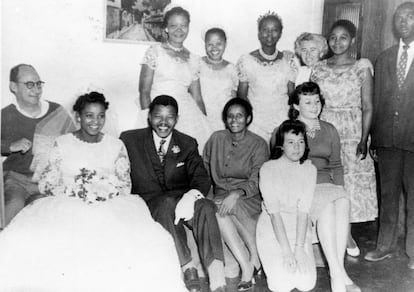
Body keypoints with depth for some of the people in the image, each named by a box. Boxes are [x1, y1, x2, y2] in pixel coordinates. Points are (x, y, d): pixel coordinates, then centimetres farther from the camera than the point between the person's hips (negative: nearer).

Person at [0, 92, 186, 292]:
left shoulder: (116, 146, 13)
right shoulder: (62, 144, 10)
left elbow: (125, 186, 10)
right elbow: (46, 184, 6)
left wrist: (104, 190, -10)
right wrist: (72, 192, -11)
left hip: (110, 208, 0)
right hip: (66, 207, 0)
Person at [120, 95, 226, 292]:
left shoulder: (188, 144, 11)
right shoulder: (130, 139, 7)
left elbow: (202, 178, -2)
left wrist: (191, 196, -26)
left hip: (181, 200, 2)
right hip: (150, 203, -1)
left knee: (205, 207, -30)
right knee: (167, 204, -35)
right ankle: (187, 267, -29)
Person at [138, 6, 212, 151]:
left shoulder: (193, 59, 13)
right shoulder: (154, 52, 1)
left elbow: (197, 98, 14)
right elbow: (144, 91, -3)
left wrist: (206, 123, 7)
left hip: (188, 112, 4)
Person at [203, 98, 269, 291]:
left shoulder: (258, 144, 1)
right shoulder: (216, 139, 9)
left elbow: (256, 182, -9)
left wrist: (237, 193, -27)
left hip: (249, 198, -2)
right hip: (220, 195, 2)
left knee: (228, 206, -35)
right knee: (217, 211, -33)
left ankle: (254, 256, -18)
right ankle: (247, 266, -29)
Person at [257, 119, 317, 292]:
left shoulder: (309, 169, 0)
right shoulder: (268, 169, -9)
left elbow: (303, 211, -8)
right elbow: (274, 211, -15)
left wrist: (299, 248, -18)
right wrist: (286, 250, -21)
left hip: (299, 229, 3)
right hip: (273, 230, -2)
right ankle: (274, 262, 15)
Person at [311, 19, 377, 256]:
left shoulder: (362, 67, 0)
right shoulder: (319, 69, 6)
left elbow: (367, 107, -3)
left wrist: (364, 139, -12)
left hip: (352, 132, -1)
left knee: (351, 181, 3)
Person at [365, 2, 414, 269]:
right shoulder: (384, 59, 12)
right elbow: (377, 101, 11)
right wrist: (373, 137, 7)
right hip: (387, 138, 4)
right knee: (388, 194, 12)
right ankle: (386, 245, 24)